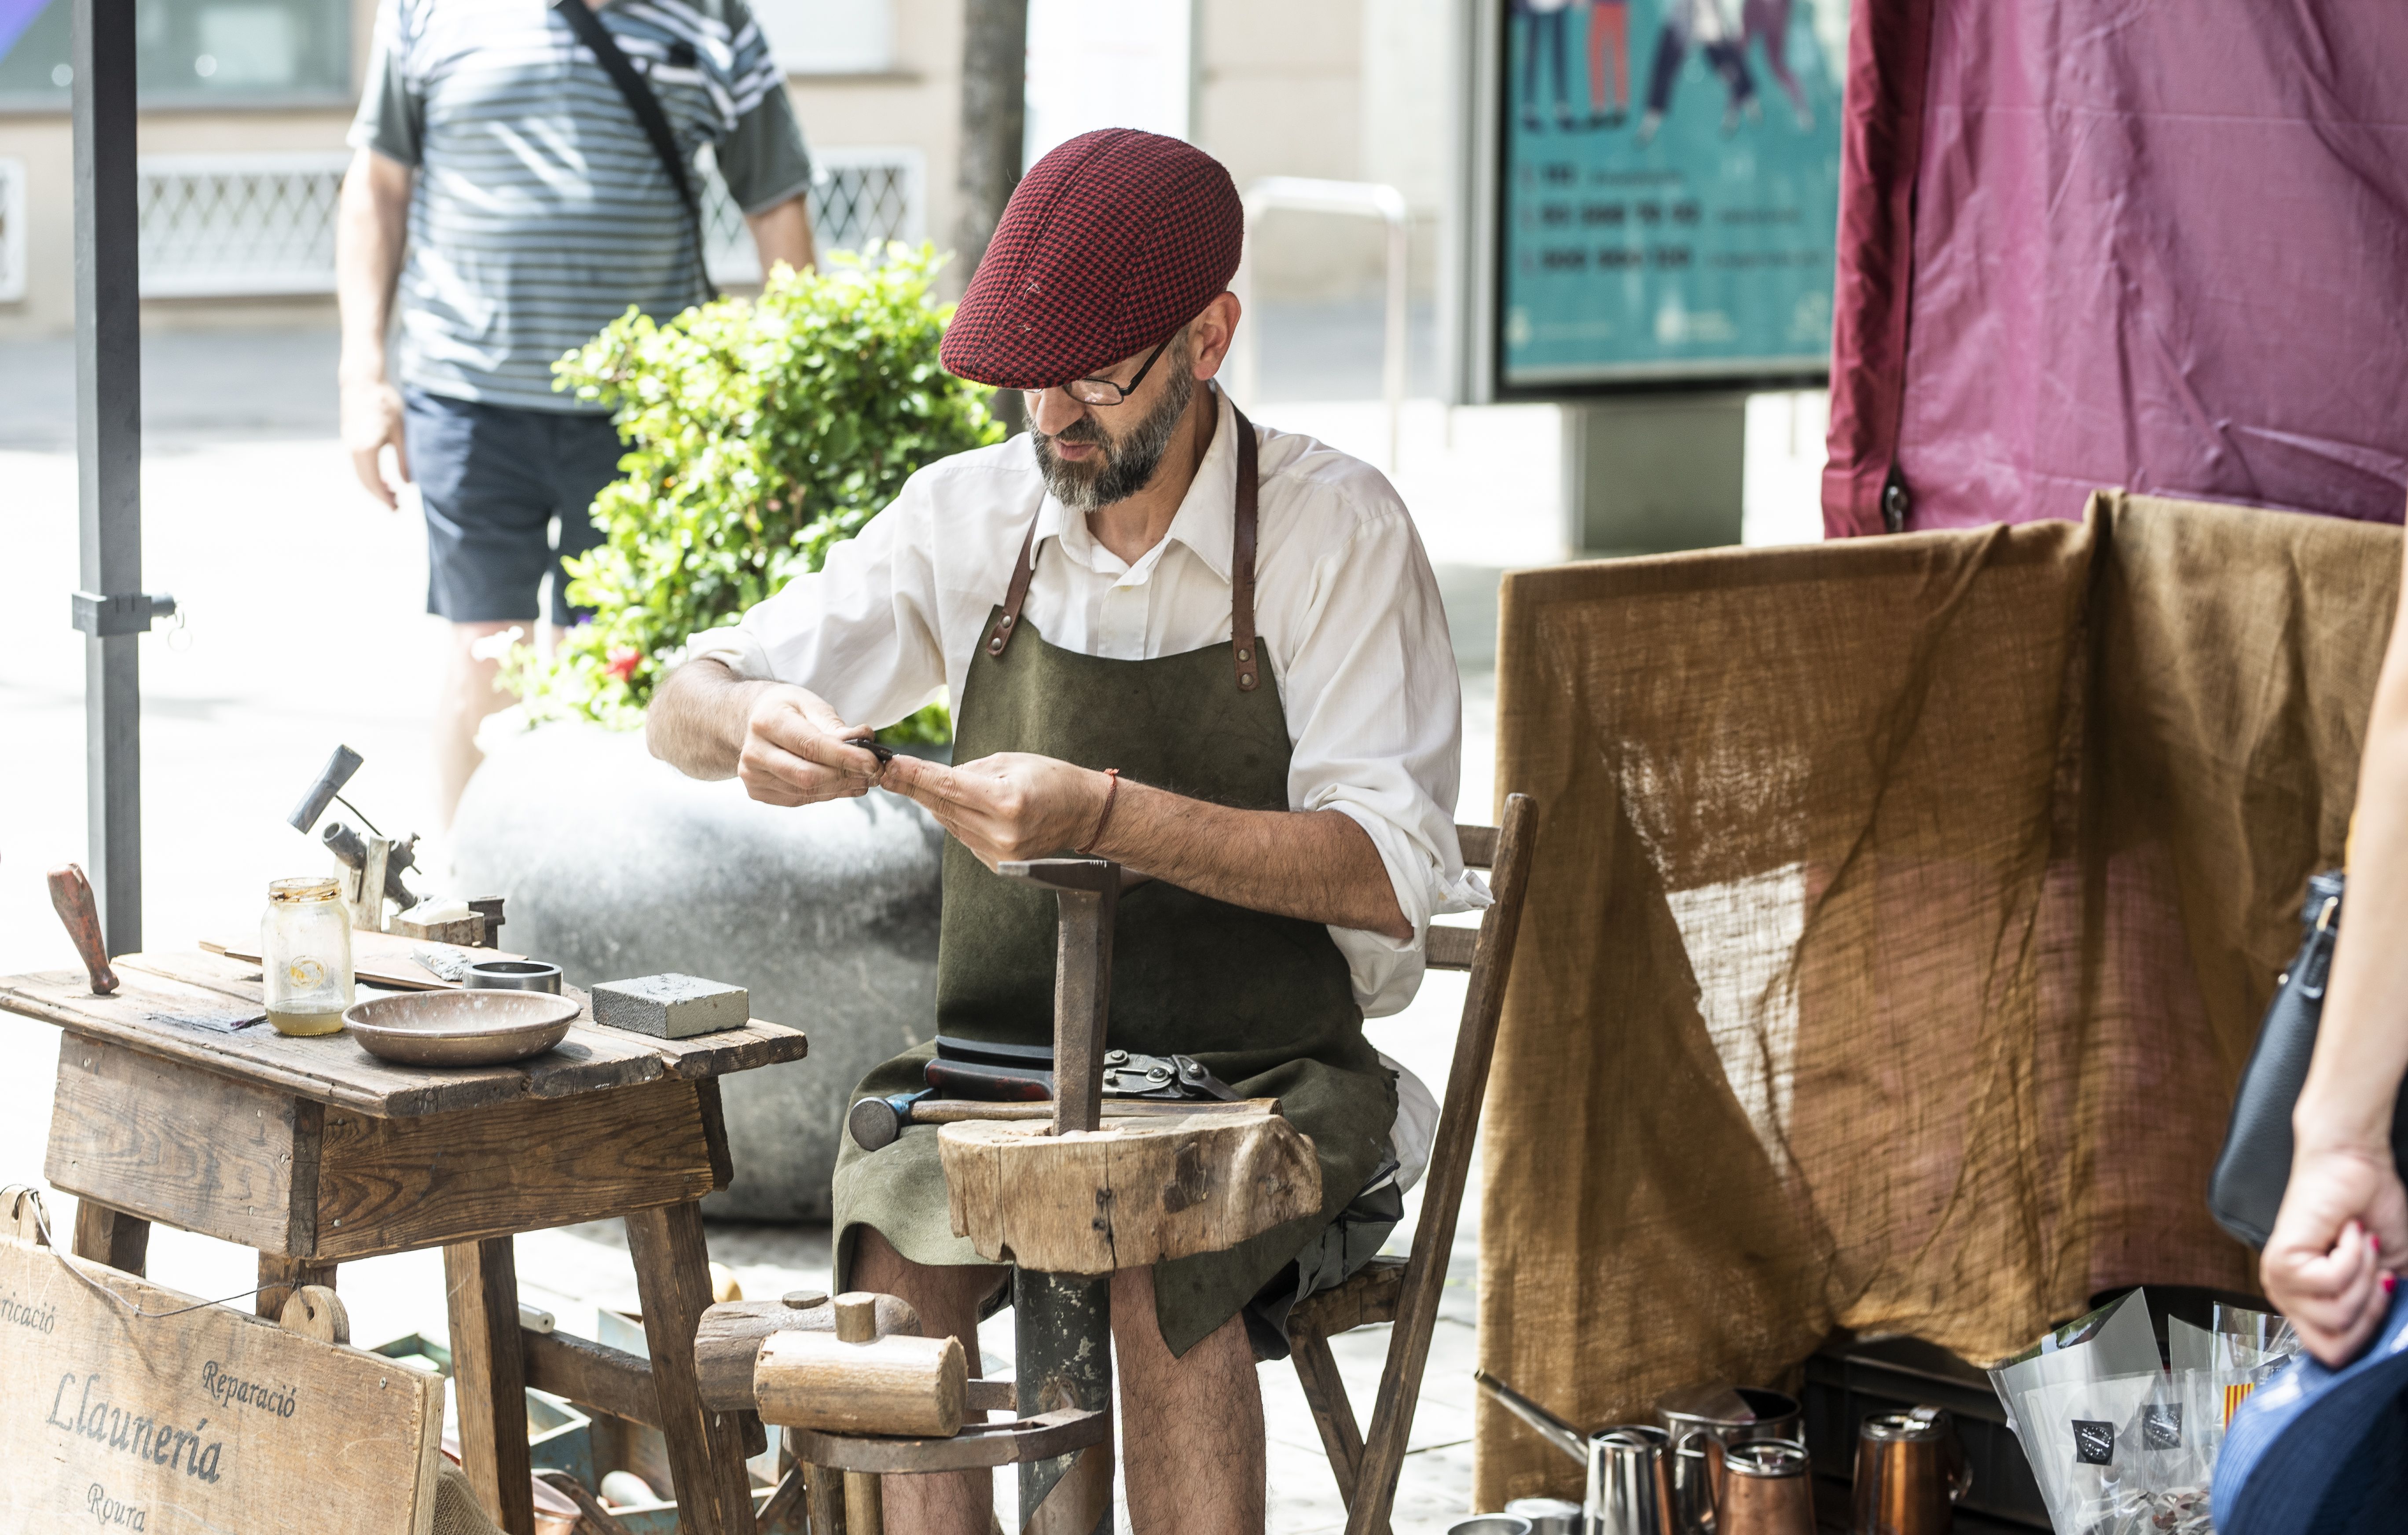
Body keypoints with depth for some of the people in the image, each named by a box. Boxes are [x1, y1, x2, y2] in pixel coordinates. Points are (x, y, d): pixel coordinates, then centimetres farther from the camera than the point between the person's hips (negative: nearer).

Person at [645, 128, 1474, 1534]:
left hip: (1267, 1080, -3)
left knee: (1160, 1264, -34)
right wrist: (749, 725, -19)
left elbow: (1387, 876, -17)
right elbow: (687, 710, 7)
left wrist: (1106, 819, -31)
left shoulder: (1333, 529, -8)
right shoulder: (971, 517, 4)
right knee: (900, 1247, -29)